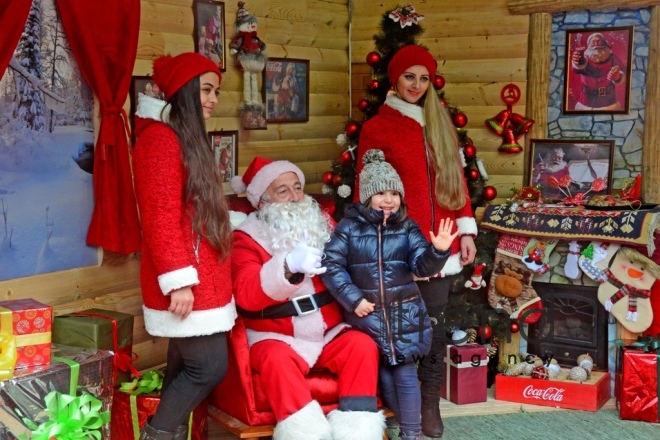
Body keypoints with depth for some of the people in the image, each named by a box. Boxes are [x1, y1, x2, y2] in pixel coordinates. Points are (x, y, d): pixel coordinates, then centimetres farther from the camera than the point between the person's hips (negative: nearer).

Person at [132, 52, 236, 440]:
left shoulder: (190, 139, 18)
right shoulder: (161, 138, -13)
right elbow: (160, 217, -19)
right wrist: (178, 280, -22)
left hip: (200, 281, 10)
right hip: (186, 283, -10)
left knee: (186, 369, 12)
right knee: (210, 366, -7)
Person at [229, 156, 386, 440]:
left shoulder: (322, 225, 11)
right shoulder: (246, 239, -3)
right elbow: (245, 294, -19)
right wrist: (289, 267, -35)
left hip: (328, 332, 4)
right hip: (277, 336, -4)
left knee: (363, 346, -22)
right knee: (277, 359, -34)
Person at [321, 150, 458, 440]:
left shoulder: (407, 228, 2)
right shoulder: (349, 227, -4)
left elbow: (422, 266, -7)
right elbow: (331, 265, -8)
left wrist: (437, 252, -28)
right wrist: (353, 298, -14)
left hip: (404, 314, 0)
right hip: (367, 315, 0)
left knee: (404, 373, 0)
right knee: (384, 374, 9)